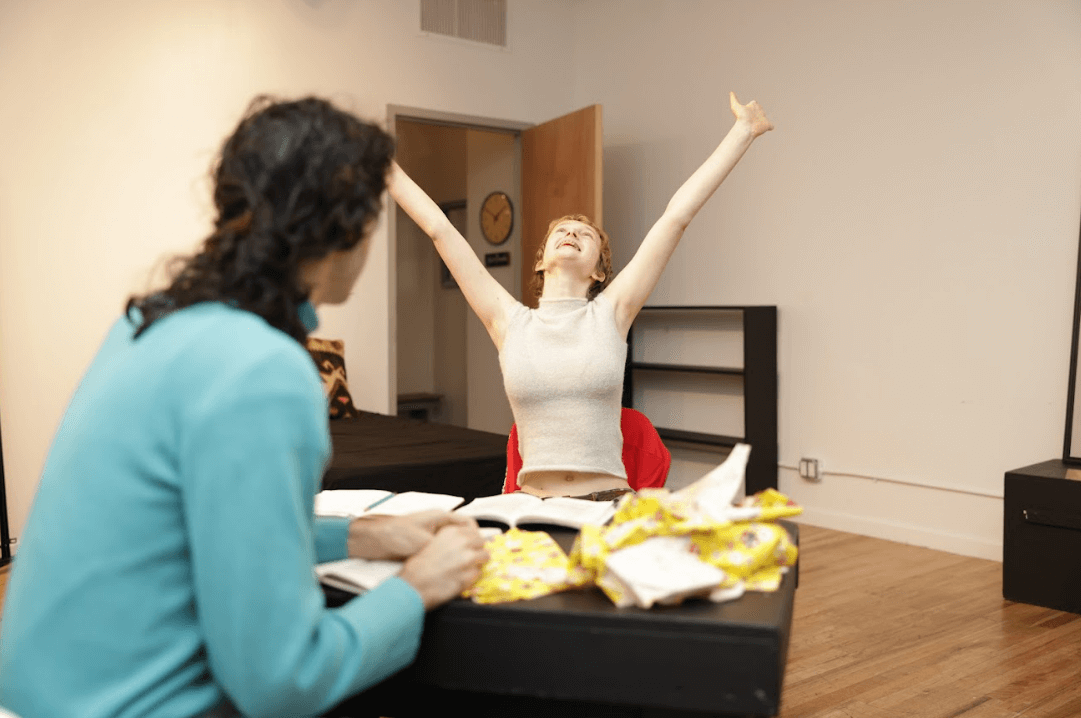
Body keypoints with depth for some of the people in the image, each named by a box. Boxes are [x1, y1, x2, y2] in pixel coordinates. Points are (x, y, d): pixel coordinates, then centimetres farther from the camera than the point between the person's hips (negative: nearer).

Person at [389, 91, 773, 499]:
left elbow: (678, 215, 5)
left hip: (609, 501, 0)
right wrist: (384, 167, 15)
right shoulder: (509, 322, 7)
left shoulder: (610, 313, 5)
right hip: (533, 504, 0)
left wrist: (743, 131, 7)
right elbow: (439, 227, 10)